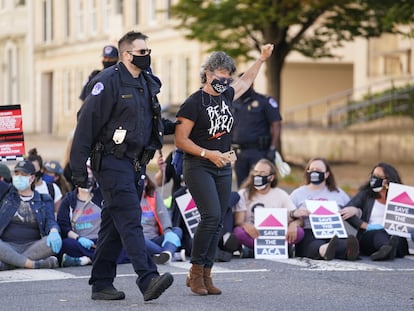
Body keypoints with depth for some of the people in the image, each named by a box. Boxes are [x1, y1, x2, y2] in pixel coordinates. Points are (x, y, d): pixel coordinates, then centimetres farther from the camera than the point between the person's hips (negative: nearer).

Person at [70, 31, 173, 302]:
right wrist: (79, 167, -15)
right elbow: (87, 122, -14)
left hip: (135, 164, 8)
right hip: (112, 161, -8)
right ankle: (148, 280, -23)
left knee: (114, 224, 10)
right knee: (130, 220, -16)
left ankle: (102, 284, 15)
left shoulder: (148, 84, 13)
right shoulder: (109, 81, -12)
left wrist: (154, 150, 17)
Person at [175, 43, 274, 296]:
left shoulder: (227, 95, 10)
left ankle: (206, 275, 7)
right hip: (199, 167, -7)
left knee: (217, 222, 3)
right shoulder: (194, 102, -10)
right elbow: (181, 140, -11)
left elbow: (246, 80, 32)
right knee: (211, 216, -20)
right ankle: (196, 271, -8)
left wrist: (262, 59, 38)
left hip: (223, 169, 7)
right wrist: (208, 154, -19)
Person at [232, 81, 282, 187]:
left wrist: (272, 149, -14)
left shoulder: (265, 102, -2)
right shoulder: (234, 104, 14)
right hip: (239, 153, 6)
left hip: (259, 151, -5)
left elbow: (276, 125, -6)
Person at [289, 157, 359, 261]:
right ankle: (325, 250, -73)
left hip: (334, 234, 1)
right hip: (309, 234, -1)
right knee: (316, 245, -40)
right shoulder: (298, 193, 21)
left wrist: (353, 211, 2)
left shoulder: (338, 193, 27)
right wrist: (294, 214, -14)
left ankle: (350, 251, -70)